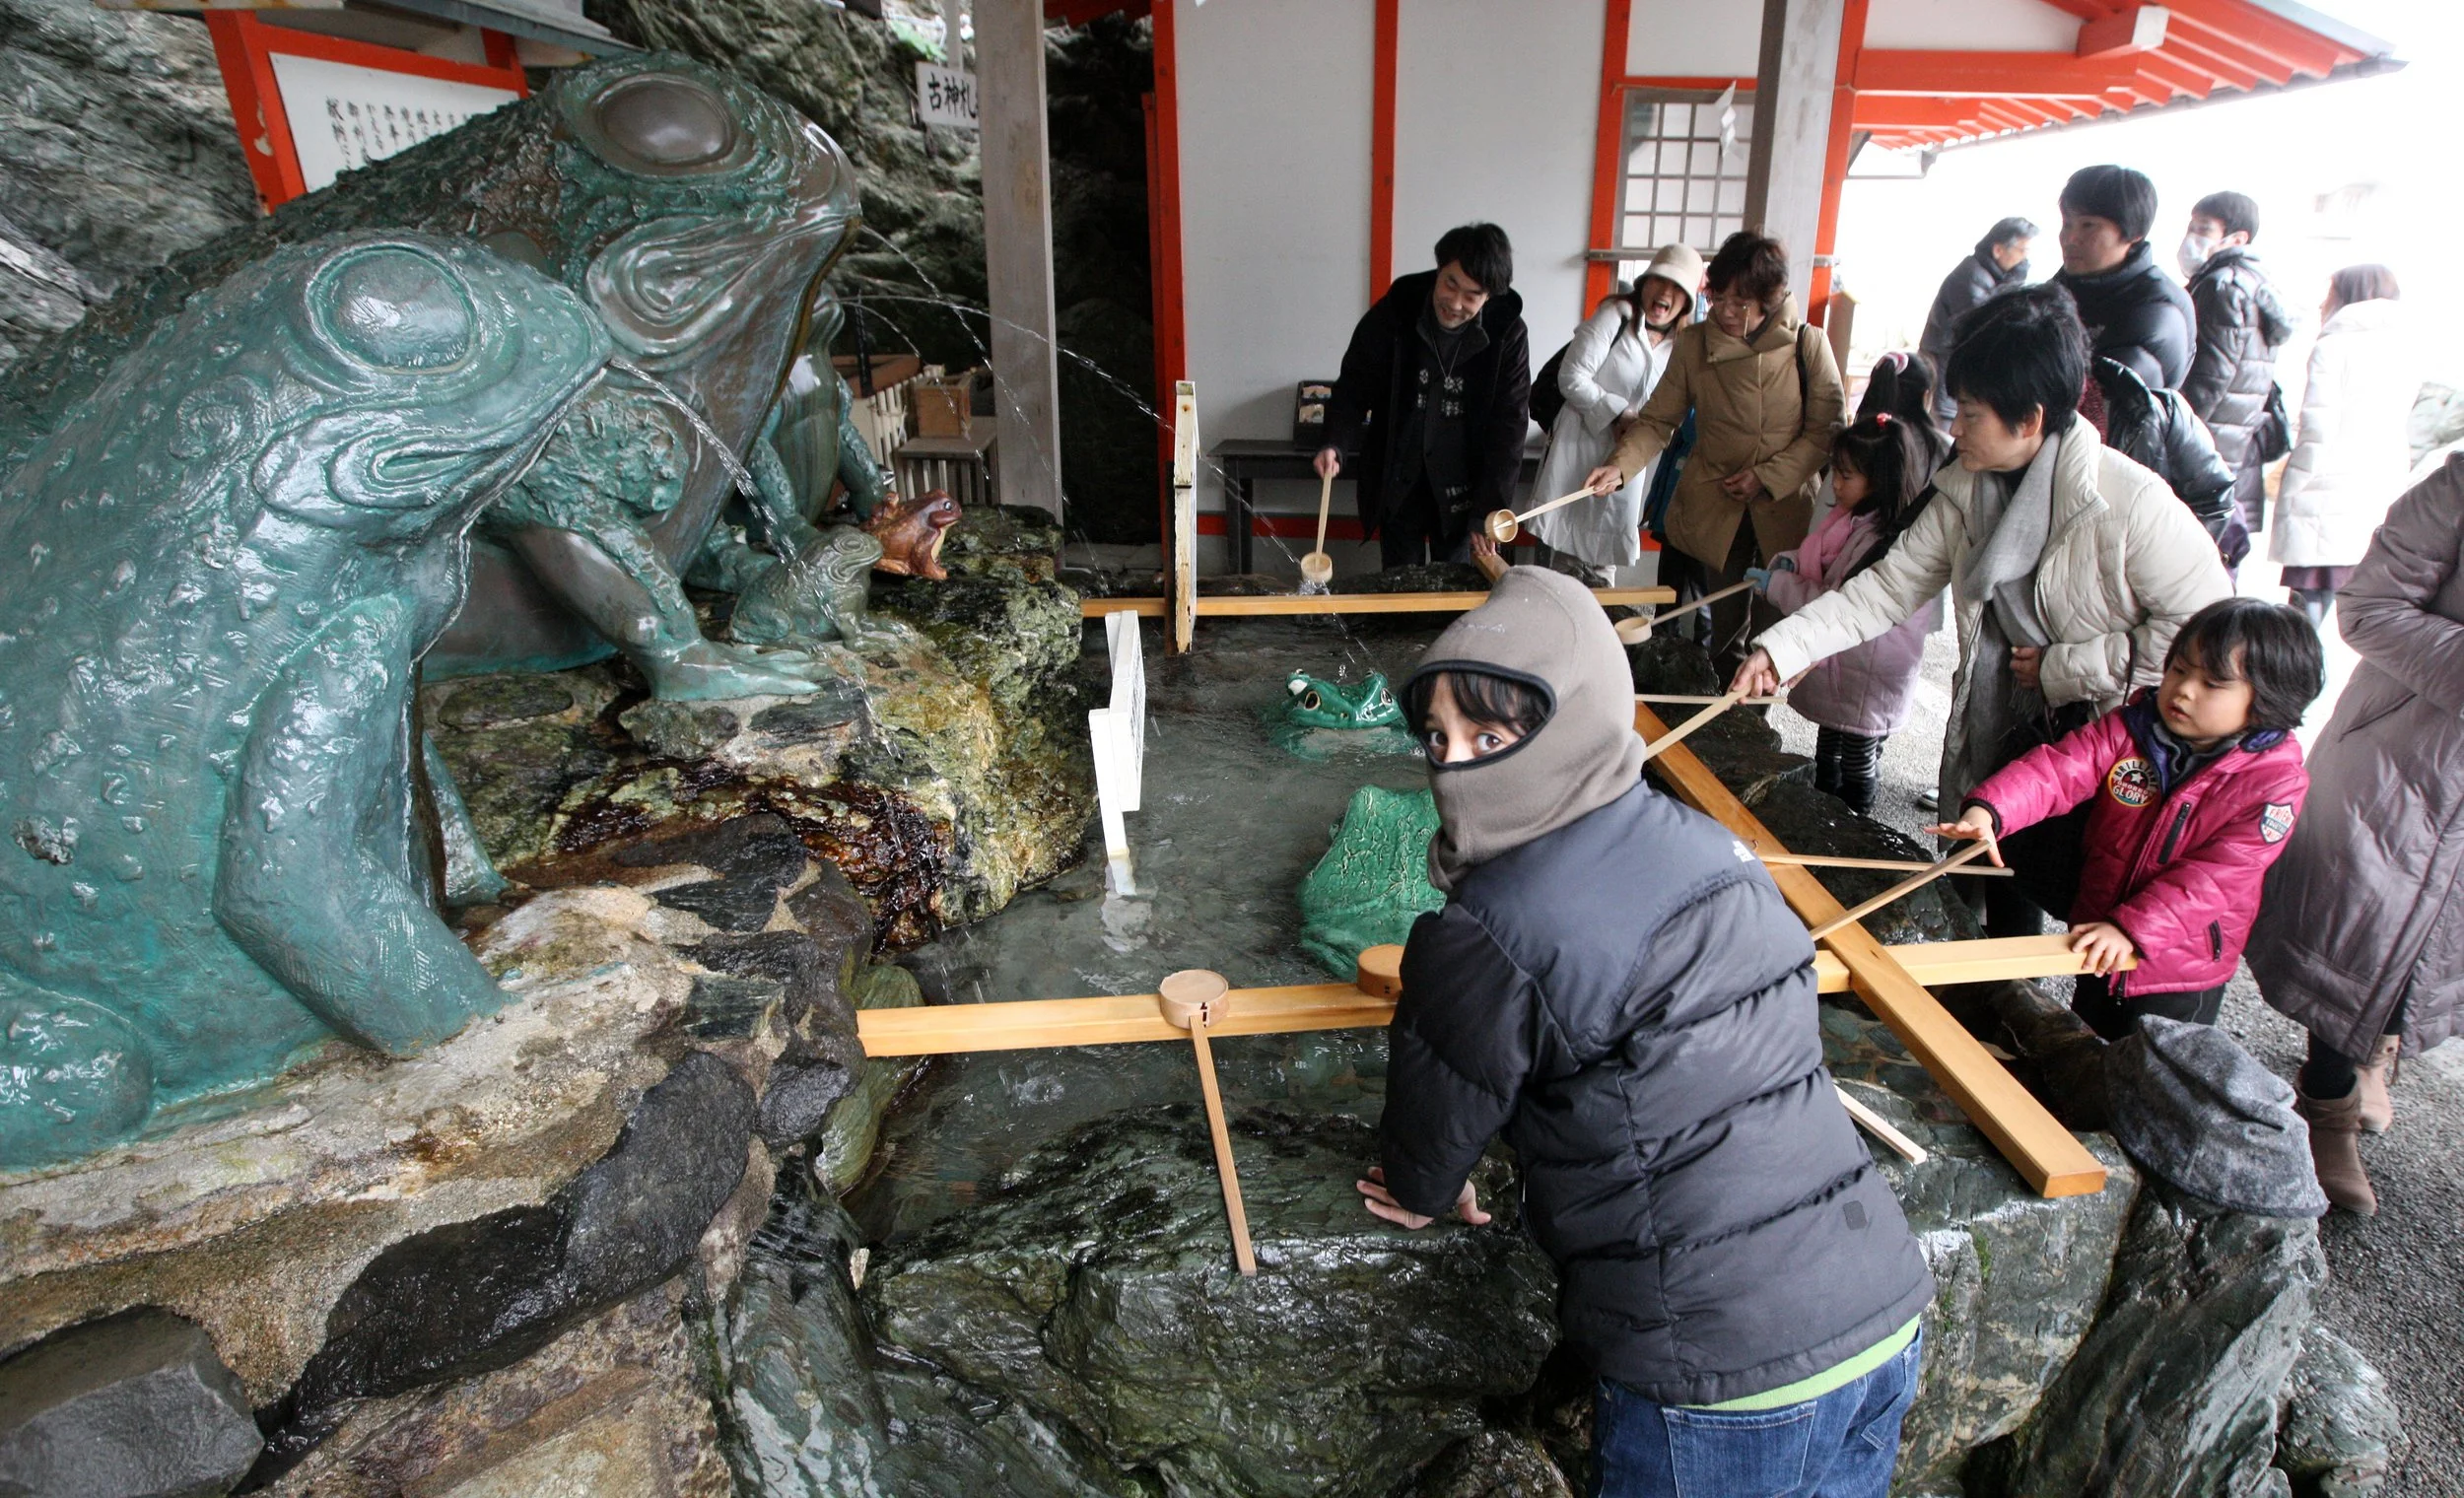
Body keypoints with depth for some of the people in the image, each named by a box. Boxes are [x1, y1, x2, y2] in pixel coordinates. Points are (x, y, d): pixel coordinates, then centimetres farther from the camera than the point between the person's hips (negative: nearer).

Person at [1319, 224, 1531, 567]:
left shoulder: (1508, 335, -12)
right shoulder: (1392, 314, -12)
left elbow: (1508, 424, -9)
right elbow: (1354, 387, -5)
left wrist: (1490, 509, -14)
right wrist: (1336, 445, -25)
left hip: (1461, 492, 0)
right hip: (1396, 484, 0)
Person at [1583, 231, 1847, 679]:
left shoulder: (1808, 345, -8)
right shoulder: (1694, 344, -4)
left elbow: (1827, 429, -5)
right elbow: (1658, 419, -3)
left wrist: (1767, 478, -14)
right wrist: (1620, 465, -20)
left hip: (1786, 506, -1)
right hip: (1716, 507, 1)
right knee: (1724, 625, 10)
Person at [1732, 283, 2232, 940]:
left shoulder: (2131, 503, -23)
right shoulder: (1965, 492, -3)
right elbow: (1888, 588, -5)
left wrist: (2066, 666, -17)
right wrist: (1781, 648, -15)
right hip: (2016, 734, 6)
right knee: (2001, 866, 15)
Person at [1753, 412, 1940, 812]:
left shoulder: (1890, 542, -28)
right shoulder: (1851, 518, 0)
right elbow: (1820, 562, 17)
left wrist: (1777, 584, -21)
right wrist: (1791, 562, -5)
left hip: (1866, 684, -10)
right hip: (1835, 669, 10)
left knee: (1857, 763, 9)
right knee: (1827, 749, 26)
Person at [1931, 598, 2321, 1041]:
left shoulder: (2275, 784, -18)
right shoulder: (2129, 730, -8)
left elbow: (2215, 876, -25)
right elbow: (2056, 769, -22)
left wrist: (2130, 928, -35)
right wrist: (1988, 809, -41)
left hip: (2181, 978, -4)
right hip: (2096, 946, 4)